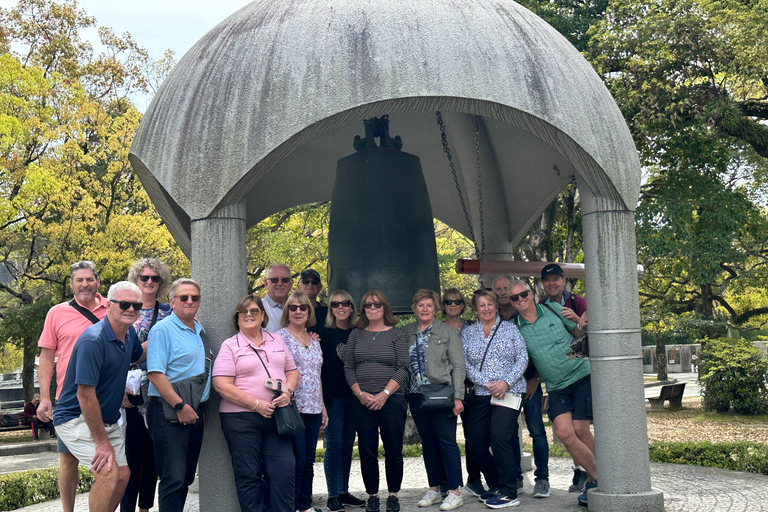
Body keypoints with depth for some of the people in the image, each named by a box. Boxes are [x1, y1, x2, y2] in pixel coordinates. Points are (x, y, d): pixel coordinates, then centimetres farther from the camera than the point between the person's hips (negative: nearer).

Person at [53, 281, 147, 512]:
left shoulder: (129, 334, 2)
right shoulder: (93, 341, -25)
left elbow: (137, 356, 27)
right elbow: (85, 395, -26)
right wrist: (102, 442, -22)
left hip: (106, 419, 9)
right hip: (76, 418, -9)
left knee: (122, 474, 8)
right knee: (108, 473, -21)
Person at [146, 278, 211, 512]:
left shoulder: (200, 330, 16)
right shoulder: (163, 329, -9)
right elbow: (155, 374, -17)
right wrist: (180, 405, -19)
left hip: (195, 412, 8)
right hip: (169, 413, -8)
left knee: (186, 477, 13)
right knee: (173, 478, -9)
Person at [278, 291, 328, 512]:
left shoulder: (314, 341, 16)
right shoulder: (280, 337, -5)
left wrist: (323, 407, 17)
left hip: (313, 409, 6)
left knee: (308, 460, 11)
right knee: (297, 460, -6)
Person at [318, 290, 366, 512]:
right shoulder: (325, 334, -3)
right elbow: (317, 367, -6)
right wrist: (320, 398, -13)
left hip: (352, 396, 4)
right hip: (332, 397, -4)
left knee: (348, 445, 9)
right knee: (334, 444, -3)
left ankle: (344, 492, 19)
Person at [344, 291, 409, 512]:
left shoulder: (396, 334, 3)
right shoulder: (356, 335, 10)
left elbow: (403, 368, -3)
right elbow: (348, 367, 8)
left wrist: (385, 393, -13)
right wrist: (359, 393, -6)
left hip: (391, 400, -2)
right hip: (363, 402, 2)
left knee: (393, 450, 1)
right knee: (367, 452, 3)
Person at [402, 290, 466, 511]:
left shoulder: (447, 331, 0)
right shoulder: (406, 332, 10)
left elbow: (458, 366, -2)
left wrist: (457, 397, -9)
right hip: (416, 395, 4)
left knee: (446, 440, -5)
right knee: (427, 441, 9)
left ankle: (455, 492, 1)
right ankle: (434, 489, 19)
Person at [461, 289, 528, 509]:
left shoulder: (509, 328, 7)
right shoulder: (468, 333, 12)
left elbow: (522, 358, 0)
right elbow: (466, 364, 3)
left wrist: (506, 382, -13)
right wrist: (487, 383, -10)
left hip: (508, 392, -3)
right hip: (480, 394, 4)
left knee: (499, 437, -17)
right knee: (476, 444, 2)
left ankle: (509, 494, -8)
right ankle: (496, 486, 22)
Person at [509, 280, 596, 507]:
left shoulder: (553, 309, -1)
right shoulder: (514, 328, 1)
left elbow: (576, 332, 10)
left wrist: (581, 326, -10)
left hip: (581, 375, -2)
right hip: (556, 386, 2)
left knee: (580, 429, -7)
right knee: (563, 431, -14)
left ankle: (592, 479, 13)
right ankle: (598, 476, 4)